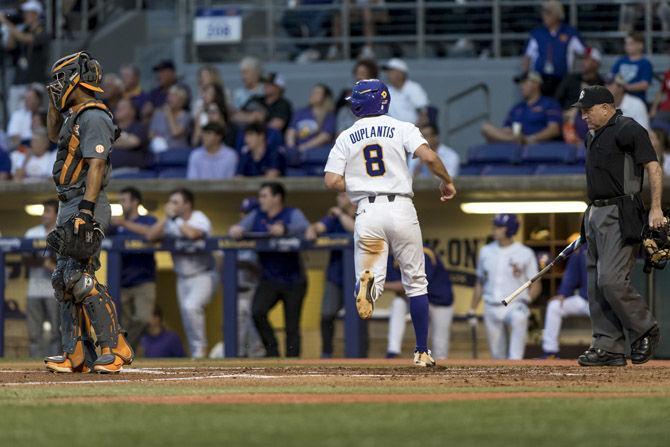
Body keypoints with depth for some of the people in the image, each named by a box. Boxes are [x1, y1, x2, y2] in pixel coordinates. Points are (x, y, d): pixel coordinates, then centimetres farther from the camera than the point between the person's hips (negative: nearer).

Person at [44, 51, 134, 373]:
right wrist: (55, 101, 23)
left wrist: (85, 211, -29)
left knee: (80, 280, -16)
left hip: (86, 207, -11)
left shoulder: (93, 117, -14)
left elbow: (96, 166, -22)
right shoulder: (76, 116, 17)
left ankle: (115, 347, -14)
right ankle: (76, 355, 10)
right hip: (70, 208, 11)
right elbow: (54, 134, 39)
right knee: (65, 281, 8)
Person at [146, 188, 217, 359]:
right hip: (183, 278, 6)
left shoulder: (200, 219, -10)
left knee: (191, 307, -28)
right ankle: (196, 355, 15)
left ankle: (200, 347, -14)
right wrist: (166, 218, -12)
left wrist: (176, 218, -20)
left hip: (203, 276, -6)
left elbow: (192, 234, -33)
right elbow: (150, 236, -7)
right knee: (187, 319, 6)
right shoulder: (171, 222, 4)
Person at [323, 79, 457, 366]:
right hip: (401, 209, -1)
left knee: (373, 277, 5)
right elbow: (429, 157, -12)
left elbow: (332, 182, 2)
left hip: (367, 213, 1)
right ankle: (422, 352, 11)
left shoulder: (346, 138, 10)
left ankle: (367, 282, -34)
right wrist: (447, 181, 6)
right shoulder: (402, 129, 4)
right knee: (416, 282, 11)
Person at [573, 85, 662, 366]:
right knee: (596, 285, 6)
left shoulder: (628, 130, -9)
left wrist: (656, 208, -23)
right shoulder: (594, 136, 19)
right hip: (595, 215, 10)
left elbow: (653, 167, -14)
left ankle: (645, 332, 2)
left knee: (611, 280, -16)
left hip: (619, 216, -10)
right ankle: (608, 348, 8)